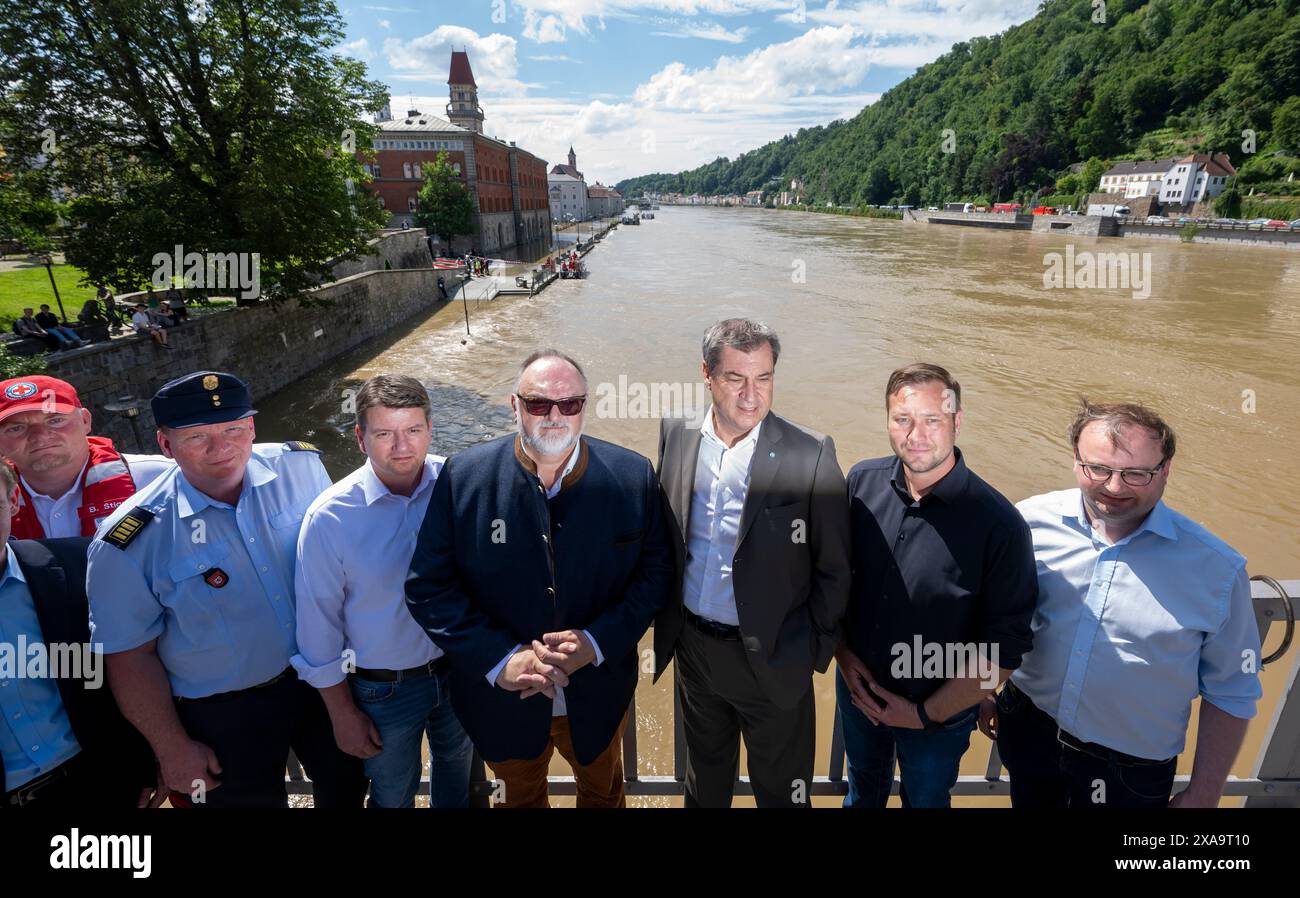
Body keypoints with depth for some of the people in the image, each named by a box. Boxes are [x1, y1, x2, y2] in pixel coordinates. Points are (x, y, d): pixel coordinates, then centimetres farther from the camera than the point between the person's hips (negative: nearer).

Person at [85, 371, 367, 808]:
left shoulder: (301, 466, -14)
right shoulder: (131, 542, -20)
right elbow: (130, 656, -10)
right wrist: (173, 749, -5)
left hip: (323, 677, 3)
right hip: (224, 718, -3)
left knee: (347, 787, 23)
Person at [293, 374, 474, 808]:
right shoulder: (329, 518, -22)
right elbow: (320, 624, -11)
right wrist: (342, 714, -3)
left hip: (460, 670, 3)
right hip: (384, 690, -2)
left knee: (459, 771, 29)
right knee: (393, 794, 23)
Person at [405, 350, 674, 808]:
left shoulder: (632, 476, -14)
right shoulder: (464, 476, -16)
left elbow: (655, 571, -7)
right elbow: (427, 585, -13)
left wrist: (597, 643, -20)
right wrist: (501, 659, -22)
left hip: (597, 697, 0)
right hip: (503, 698, 0)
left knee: (604, 791, 29)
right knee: (519, 796, 30)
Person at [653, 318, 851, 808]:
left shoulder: (811, 454, -17)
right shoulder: (675, 434, -6)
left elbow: (833, 568, -9)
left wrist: (814, 650, -8)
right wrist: (665, 619, 3)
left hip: (771, 657, -3)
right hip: (692, 645, 4)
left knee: (780, 789, 19)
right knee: (705, 778, 28)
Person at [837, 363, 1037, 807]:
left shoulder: (999, 524, -26)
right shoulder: (862, 481, -14)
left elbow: (1005, 648, -19)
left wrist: (926, 713, -16)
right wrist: (843, 653, -6)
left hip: (938, 712, -3)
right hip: (857, 688, 3)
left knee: (925, 798, 26)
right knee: (863, 786, 31)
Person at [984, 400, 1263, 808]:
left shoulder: (1215, 569, -15)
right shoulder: (1031, 521, -13)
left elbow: (1230, 693, -4)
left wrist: (1202, 796, -2)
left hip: (1131, 775, -1)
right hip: (1026, 732, 2)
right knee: (1029, 801, 23)